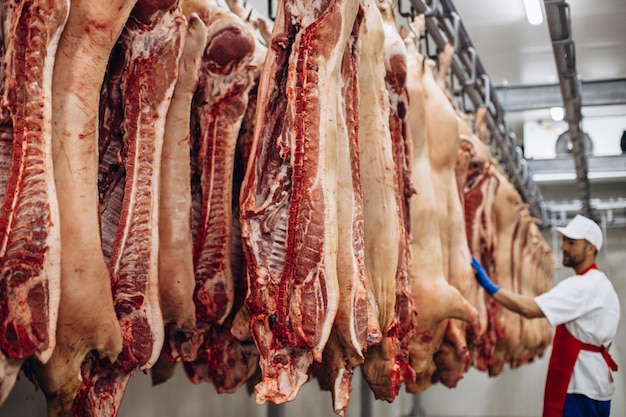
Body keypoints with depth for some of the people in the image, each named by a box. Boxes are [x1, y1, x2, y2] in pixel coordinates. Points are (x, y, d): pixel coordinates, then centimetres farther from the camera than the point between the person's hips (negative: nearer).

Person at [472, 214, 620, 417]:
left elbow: (530, 309, -29)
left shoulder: (582, 286, -17)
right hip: (597, 384, 11)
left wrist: (488, 285, -27)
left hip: (580, 387, -10)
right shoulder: (602, 285, 17)